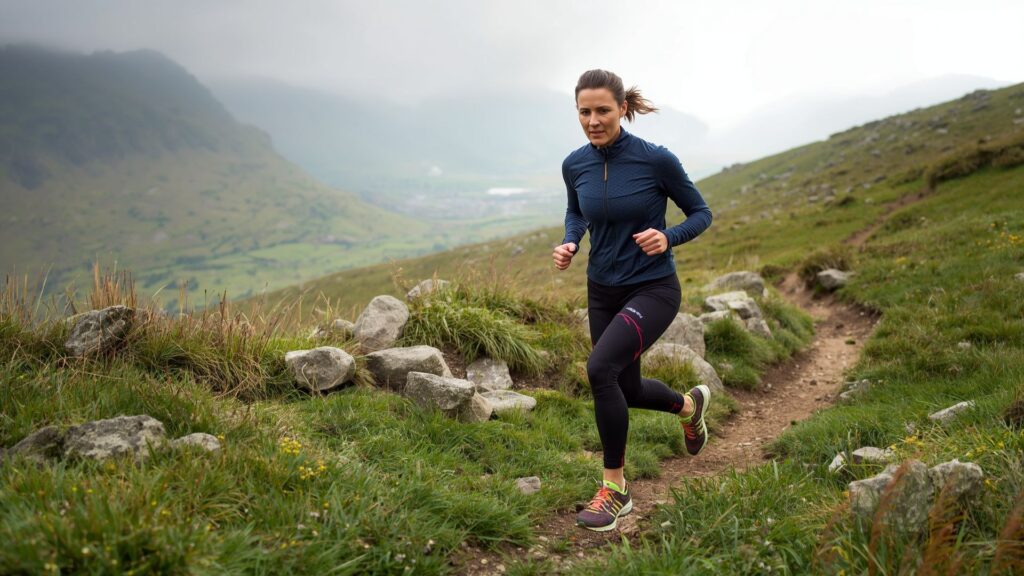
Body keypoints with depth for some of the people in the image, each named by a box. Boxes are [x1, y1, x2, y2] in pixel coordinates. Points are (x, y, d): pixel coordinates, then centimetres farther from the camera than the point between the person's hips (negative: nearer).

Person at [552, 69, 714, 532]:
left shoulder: (656, 160, -17)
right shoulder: (574, 165, -5)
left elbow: (700, 214, -4)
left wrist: (668, 238, -24)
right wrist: (568, 243, -6)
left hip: (654, 290, -6)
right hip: (602, 291, 6)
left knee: (600, 368, -27)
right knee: (628, 390, 18)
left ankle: (614, 488, -8)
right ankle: (689, 404, 53)